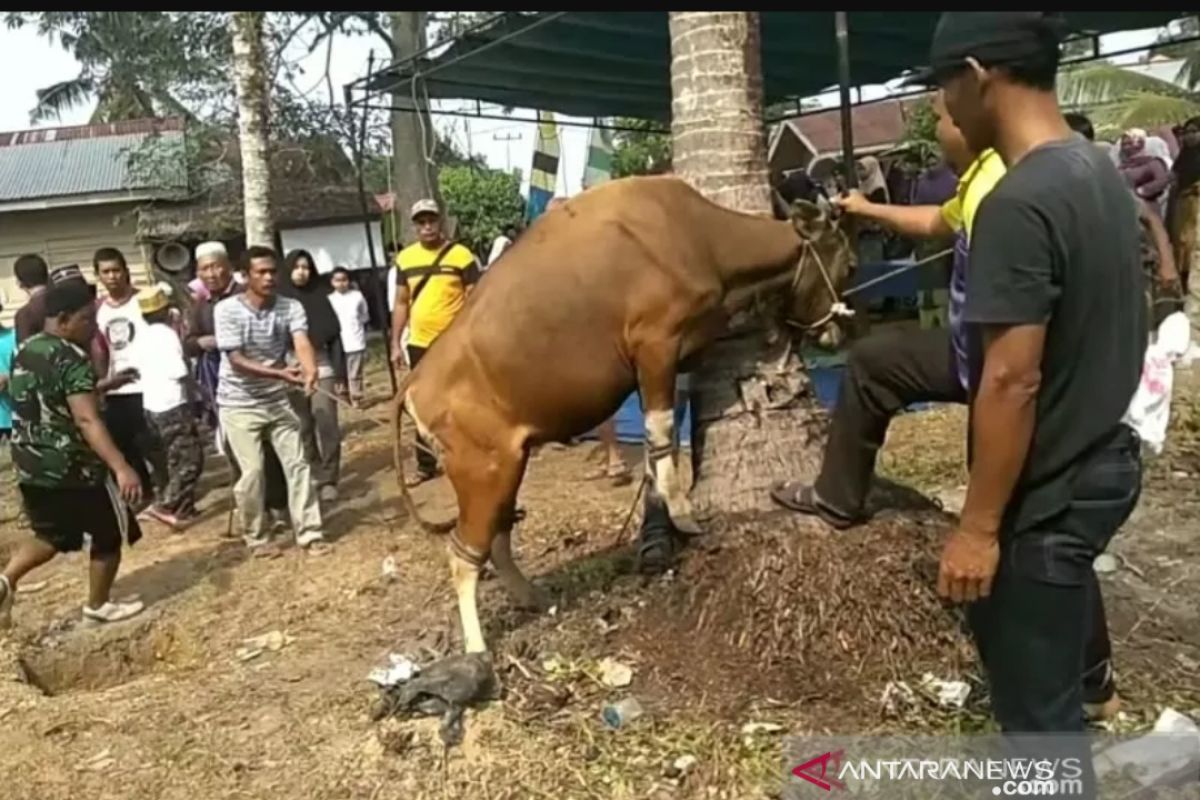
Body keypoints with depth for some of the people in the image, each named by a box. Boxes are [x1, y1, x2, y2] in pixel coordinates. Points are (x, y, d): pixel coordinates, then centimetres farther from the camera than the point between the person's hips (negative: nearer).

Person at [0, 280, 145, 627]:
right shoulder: (72, 359, -20)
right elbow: (86, 419, -32)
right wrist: (121, 467, -40)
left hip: (30, 466, 8)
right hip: (72, 468, -8)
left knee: (52, 535, 25)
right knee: (109, 534, 12)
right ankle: (98, 606, 24)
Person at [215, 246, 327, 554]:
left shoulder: (291, 307, -8)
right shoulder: (227, 309, -16)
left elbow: (302, 342, -24)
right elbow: (237, 361, -20)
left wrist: (310, 368, -47)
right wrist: (279, 373, -34)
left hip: (277, 400, 3)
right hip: (239, 404, -3)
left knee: (297, 464, 0)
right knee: (253, 470, -6)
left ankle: (309, 532, 10)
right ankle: (257, 537, 13)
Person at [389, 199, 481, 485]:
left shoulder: (461, 255, -7)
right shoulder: (405, 258, 5)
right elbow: (401, 303, 10)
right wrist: (396, 344, 6)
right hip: (419, 345, 4)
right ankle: (425, 465, 24)